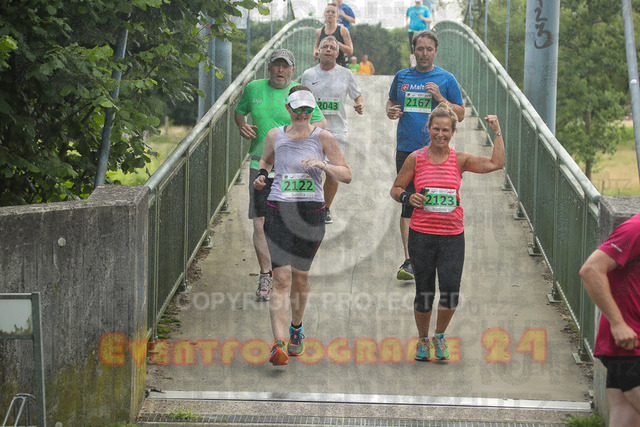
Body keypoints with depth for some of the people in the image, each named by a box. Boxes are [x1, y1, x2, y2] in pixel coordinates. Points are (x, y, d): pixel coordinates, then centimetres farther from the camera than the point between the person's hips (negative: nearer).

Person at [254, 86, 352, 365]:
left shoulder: (322, 138, 0)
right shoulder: (275, 136, 6)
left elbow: (347, 175, -2)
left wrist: (323, 165, -19)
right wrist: (261, 174, 6)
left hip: (311, 214, 0)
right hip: (279, 211, 0)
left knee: (300, 276, 11)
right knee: (282, 278, -11)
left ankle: (296, 329, 38)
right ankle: (279, 344, -19)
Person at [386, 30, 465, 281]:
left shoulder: (446, 79, 4)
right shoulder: (402, 77, 11)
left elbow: (460, 114, 5)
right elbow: (391, 101, 25)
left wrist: (439, 98, -10)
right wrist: (390, 111, 1)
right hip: (406, 149, 2)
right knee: (408, 203, -5)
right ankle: (409, 260, -6)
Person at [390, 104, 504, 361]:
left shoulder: (459, 160, 4)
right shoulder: (416, 159, 2)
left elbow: (496, 164, -3)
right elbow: (396, 188, 8)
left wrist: (497, 132, -3)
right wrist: (408, 197, -12)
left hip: (452, 236, 0)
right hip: (421, 235, 0)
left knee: (450, 289, -12)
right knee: (424, 292, 5)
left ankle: (440, 336, 13)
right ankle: (423, 340, 27)